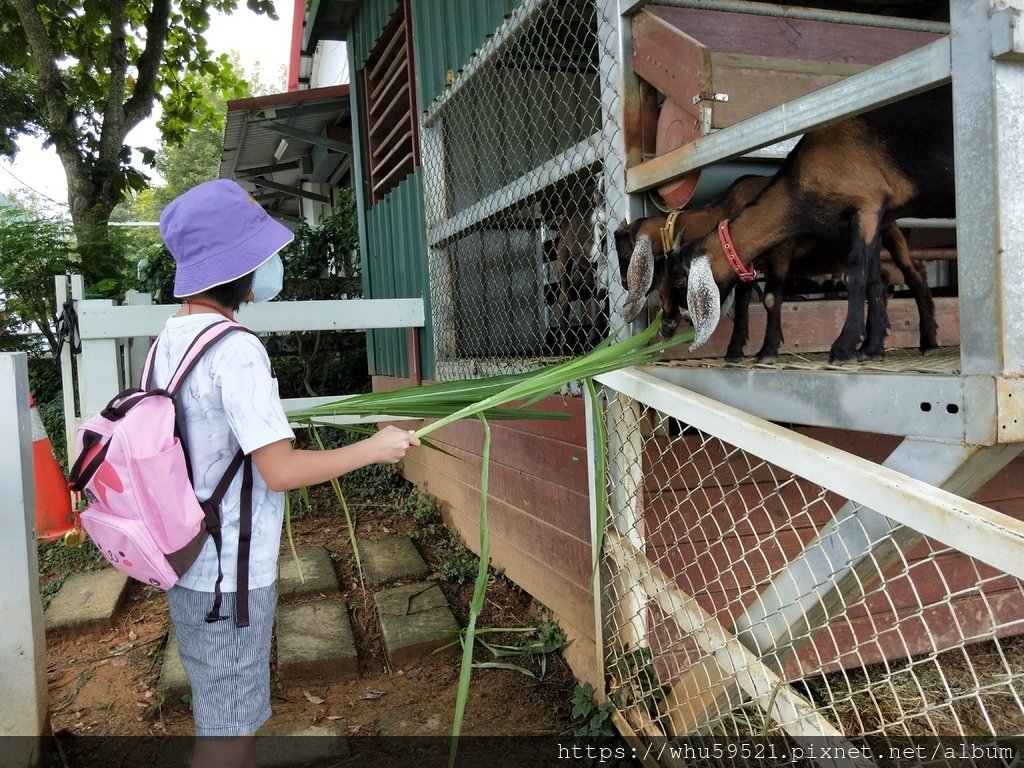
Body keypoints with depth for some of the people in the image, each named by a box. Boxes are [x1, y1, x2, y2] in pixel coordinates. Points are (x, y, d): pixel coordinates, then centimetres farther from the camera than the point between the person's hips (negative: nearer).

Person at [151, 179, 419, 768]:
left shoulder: (171, 339, 7)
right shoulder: (236, 349, -22)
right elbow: (280, 471, -23)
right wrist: (376, 448, -13)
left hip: (188, 563, 9)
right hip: (229, 575, -9)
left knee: (226, 719, 23)